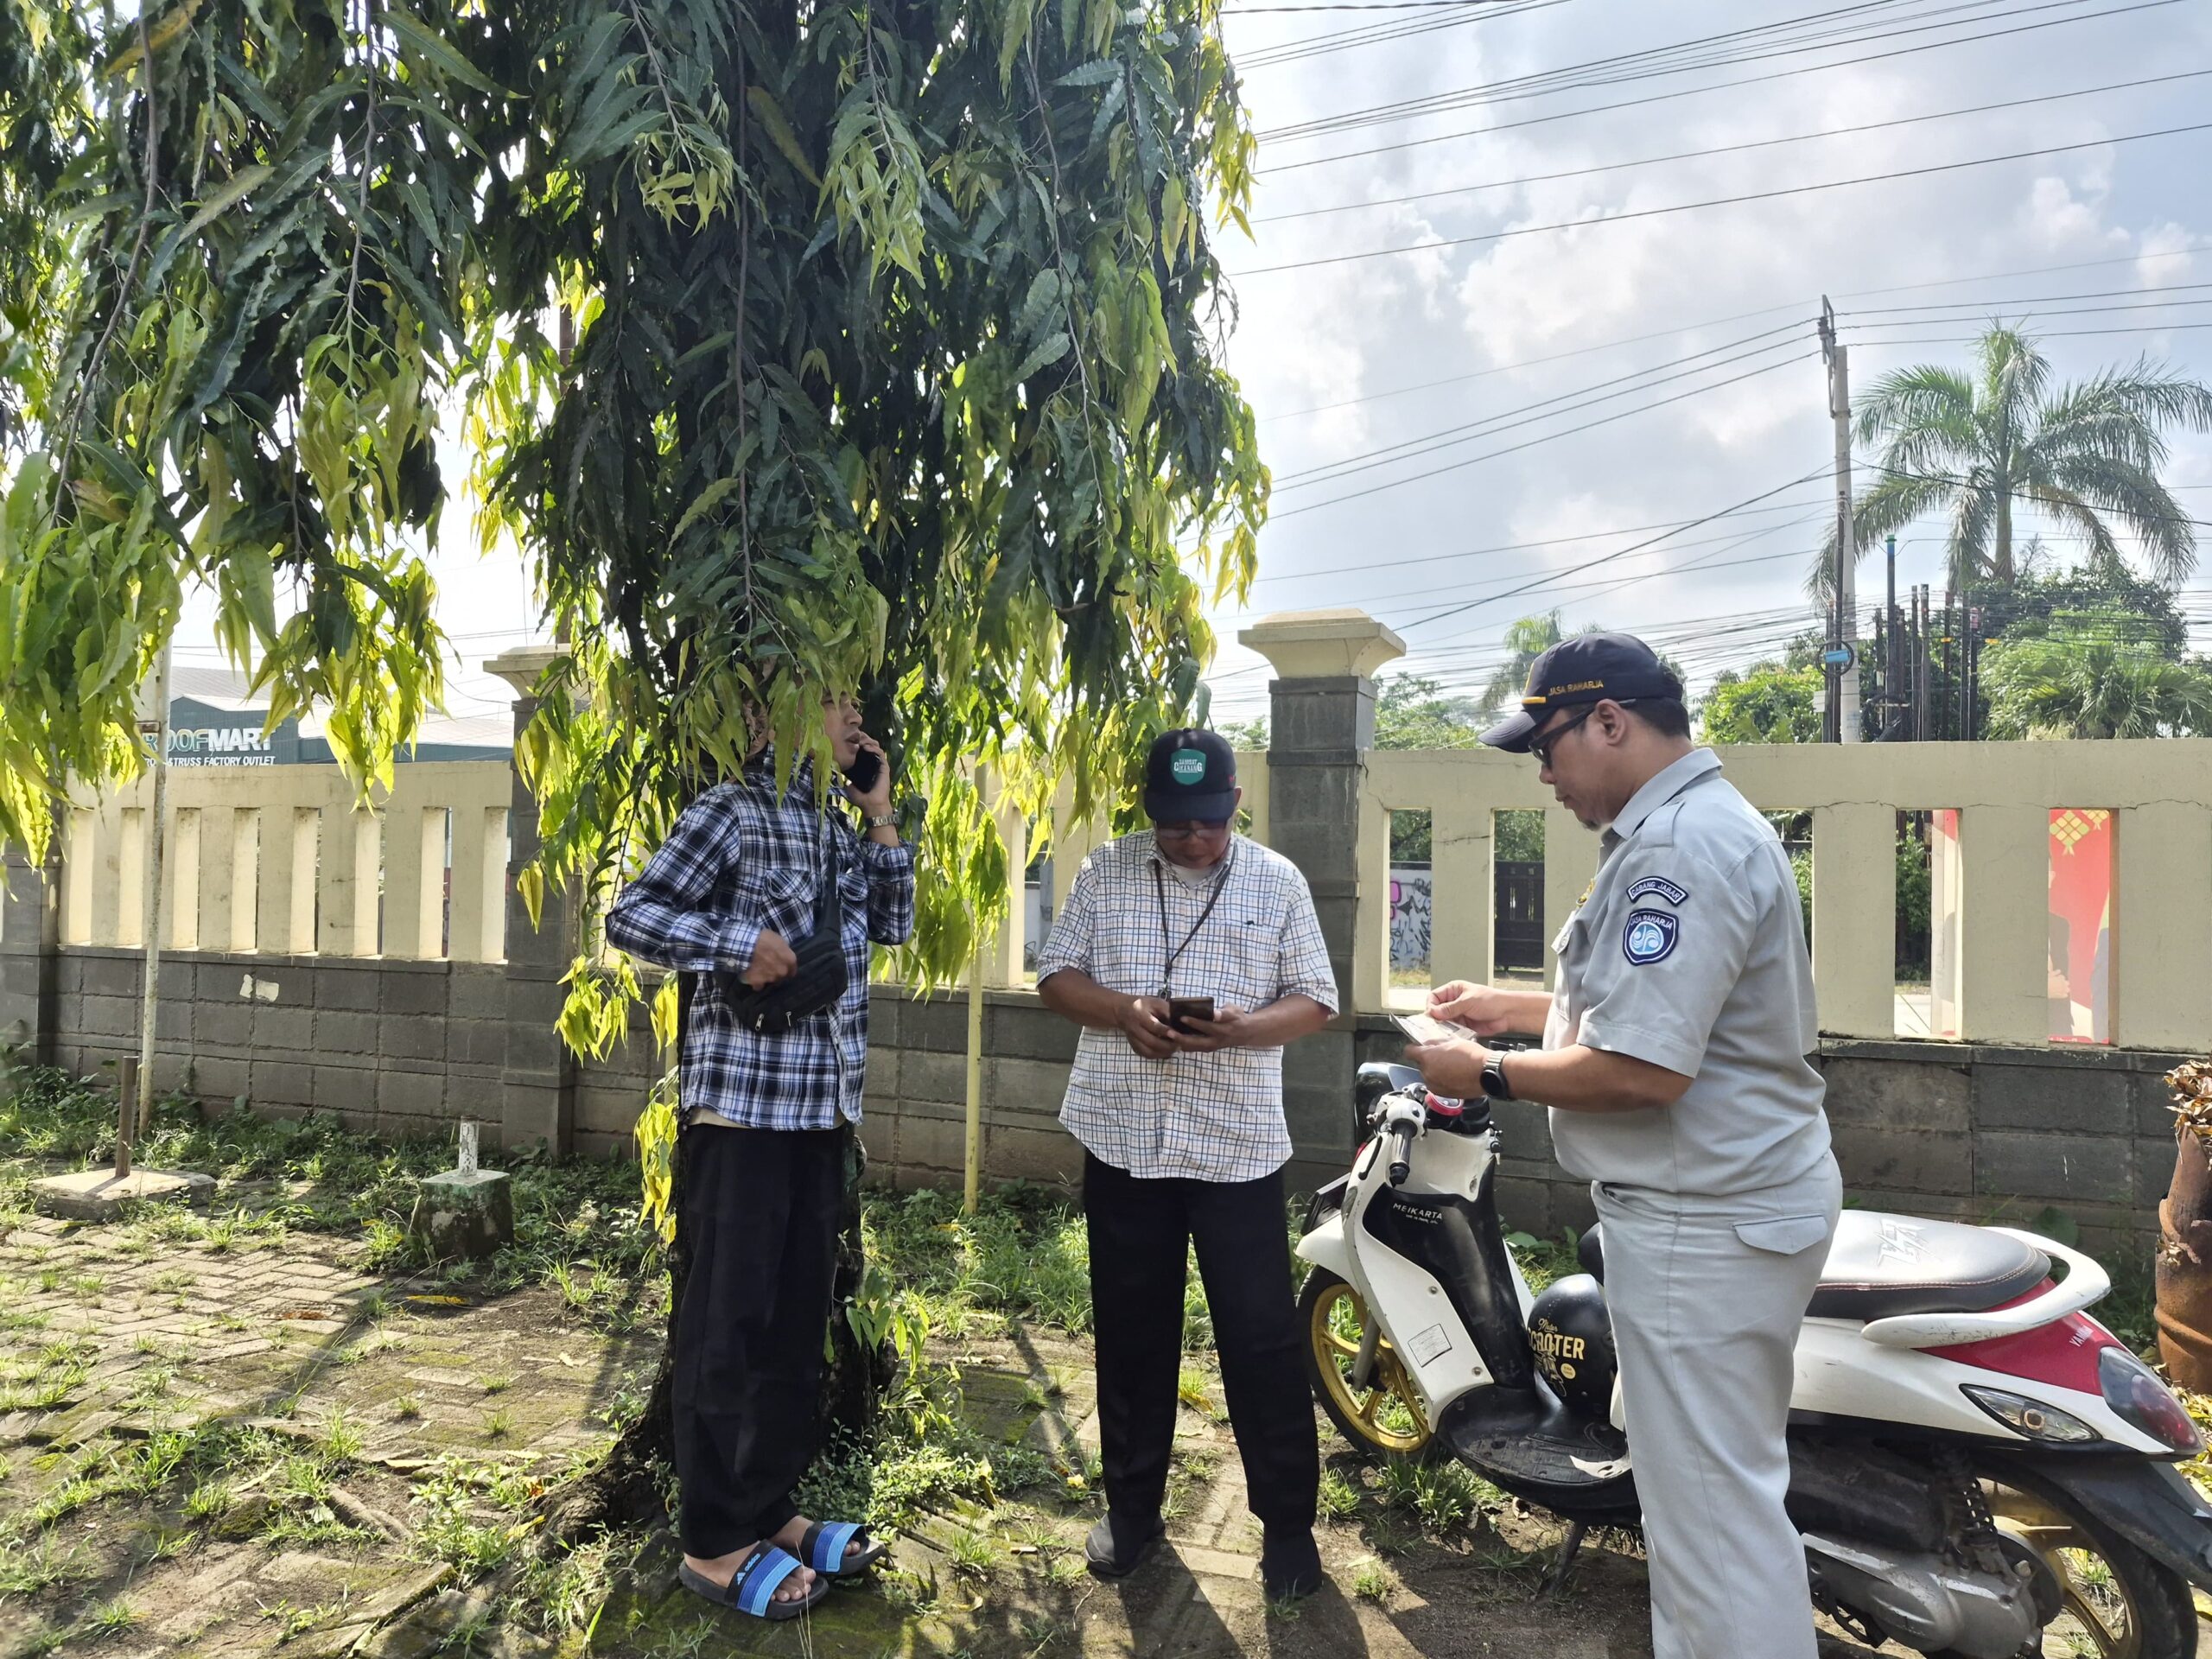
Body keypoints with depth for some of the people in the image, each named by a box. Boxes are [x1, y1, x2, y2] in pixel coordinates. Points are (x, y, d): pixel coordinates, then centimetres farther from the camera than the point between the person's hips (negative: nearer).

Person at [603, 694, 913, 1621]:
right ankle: (713, 1544, 15)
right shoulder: (732, 812, -8)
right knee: (728, 1320, 2)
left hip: (821, 1109, 8)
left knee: (797, 1317, 14)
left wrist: (880, 816, 9)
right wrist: (741, 942, -21)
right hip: (743, 1104, -8)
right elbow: (631, 916, -10)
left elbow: (893, 926, 14)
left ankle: (768, 1512, 28)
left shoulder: (834, 830, 15)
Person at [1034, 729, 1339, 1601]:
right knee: (1131, 1332, 14)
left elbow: (1315, 1001, 2)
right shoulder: (1106, 870, 3)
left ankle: (1288, 1520, 23)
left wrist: (1242, 1027, -19)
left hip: (1238, 1145, -1)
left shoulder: (1278, 881, 1)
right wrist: (1123, 1012, -17)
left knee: (1261, 1338, 4)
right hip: (1123, 1140, 2)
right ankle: (1132, 1507, 32)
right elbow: (1056, 975, 4)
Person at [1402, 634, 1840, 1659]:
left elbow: (1645, 1068, -28)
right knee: (1706, 1483, 22)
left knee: (1713, 1506, 1)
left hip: (1703, 1224, -11)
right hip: (1719, 1204, 11)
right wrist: (1513, 1008, 16)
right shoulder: (1690, 825, 13)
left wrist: (1490, 1076, -15)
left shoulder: (1682, 846, -22)